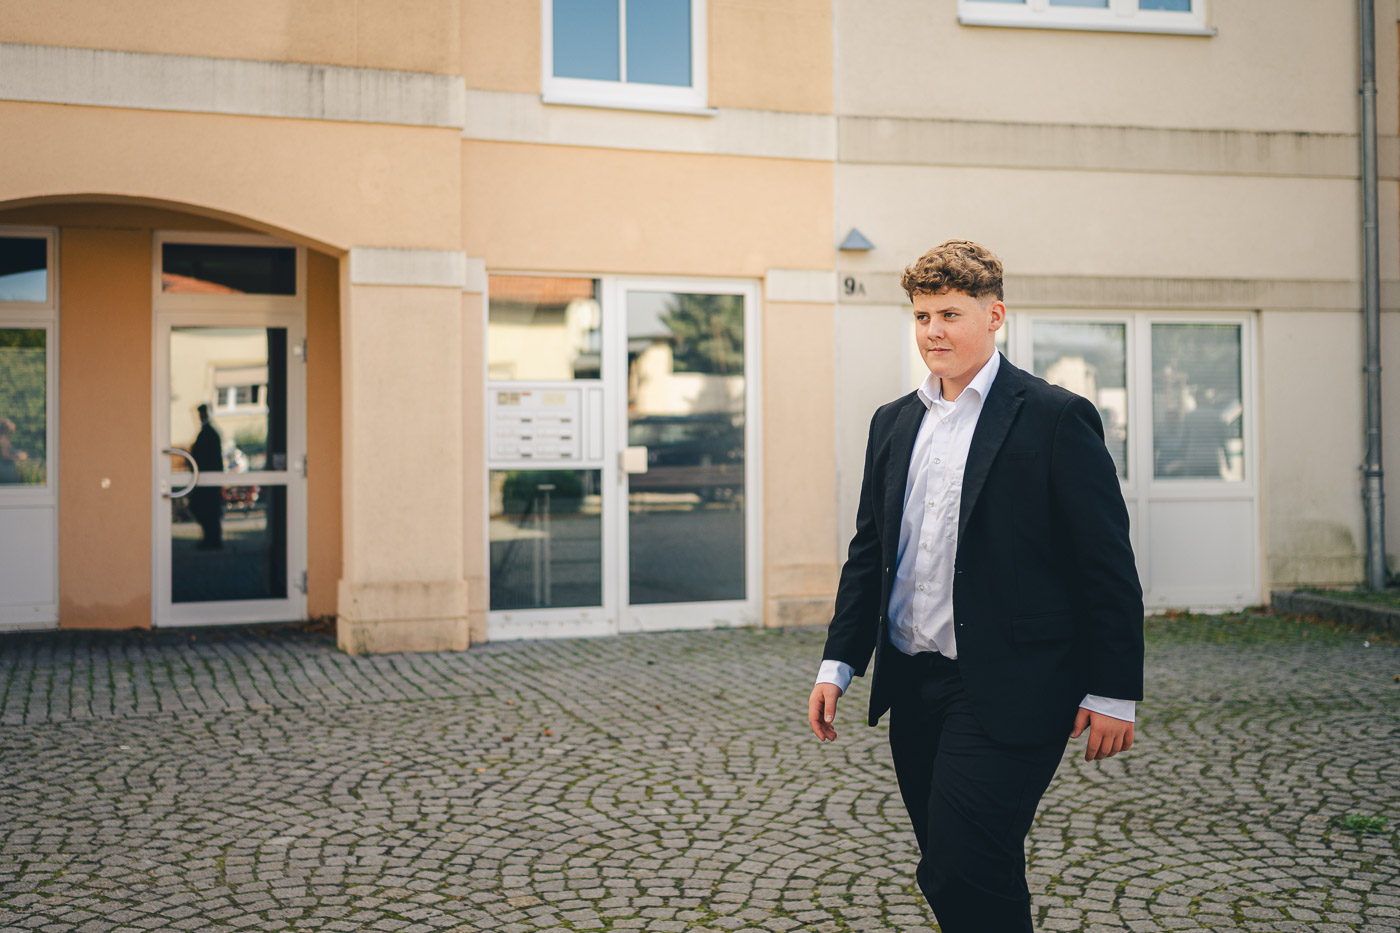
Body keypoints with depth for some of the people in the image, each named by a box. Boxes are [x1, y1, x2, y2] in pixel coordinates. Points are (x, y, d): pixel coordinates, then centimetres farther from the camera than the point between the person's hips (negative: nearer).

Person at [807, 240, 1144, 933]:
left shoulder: (1056, 419, -6)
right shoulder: (893, 423, 12)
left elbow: (1109, 567, -7)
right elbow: (868, 552, 16)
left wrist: (1113, 693, -8)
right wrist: (838, 663, 10)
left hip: (1005, 694, -6)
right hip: (912, 687, 6)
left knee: (963, 877, -11)